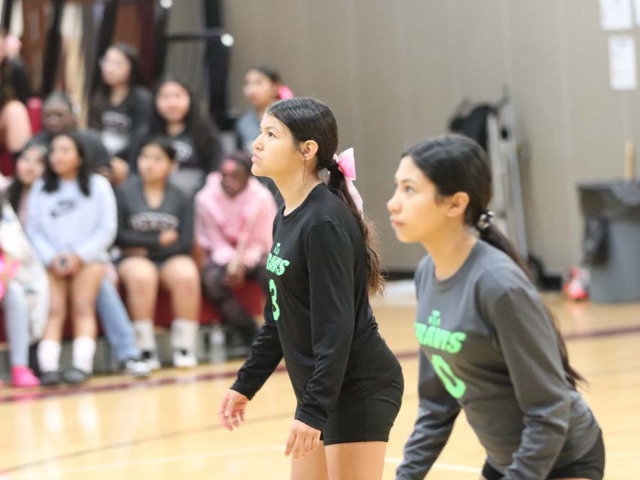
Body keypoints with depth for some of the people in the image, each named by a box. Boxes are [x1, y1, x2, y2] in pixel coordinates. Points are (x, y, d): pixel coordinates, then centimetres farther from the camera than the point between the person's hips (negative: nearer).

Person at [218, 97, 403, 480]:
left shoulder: (325, 222, -19)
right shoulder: (287, 218, 9)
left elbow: (336, 327, -23)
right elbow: (279, 318, 18)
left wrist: (313, 411, -25)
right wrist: (245, 385, 18)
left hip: (359, 390, -10)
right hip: (321, 390, 10)